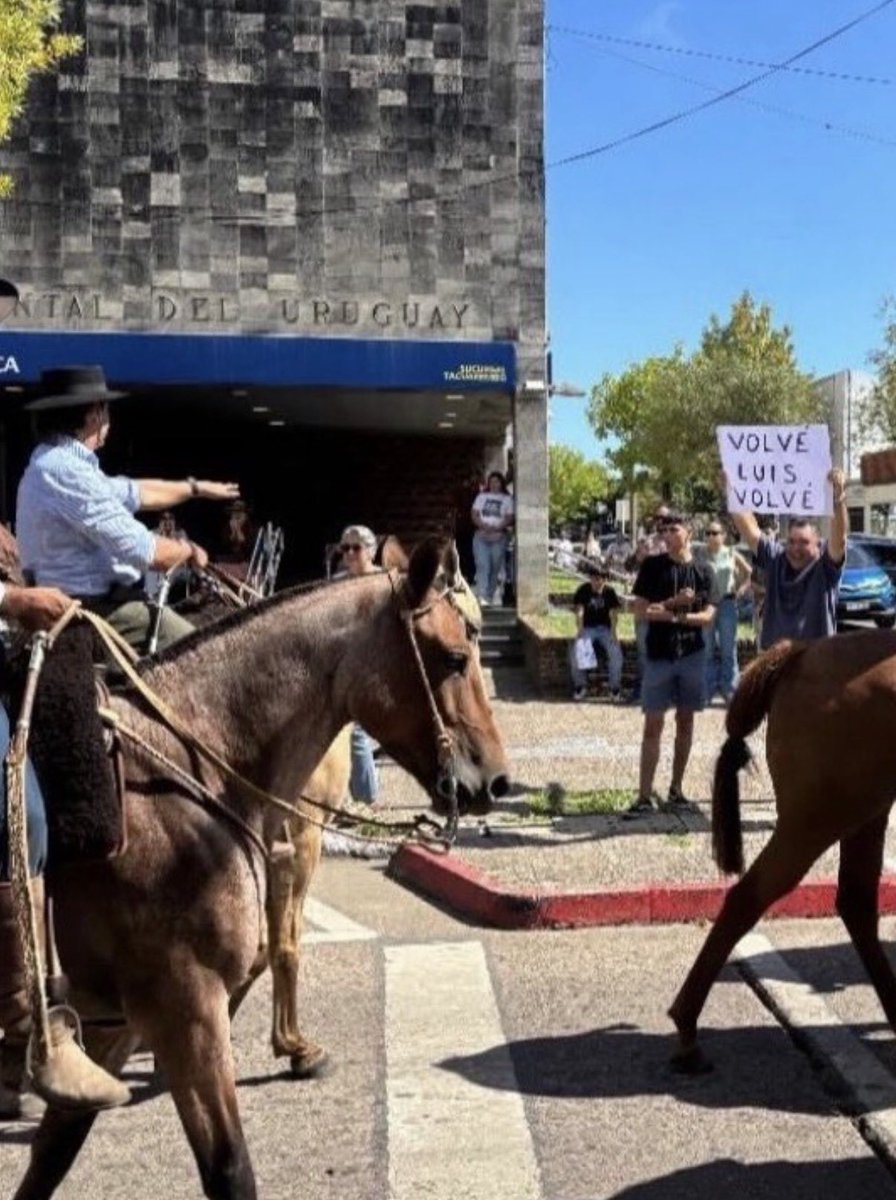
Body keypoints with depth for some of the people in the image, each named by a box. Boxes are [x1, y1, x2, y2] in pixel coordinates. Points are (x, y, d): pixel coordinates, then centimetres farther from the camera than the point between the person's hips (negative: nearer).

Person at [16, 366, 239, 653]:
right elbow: (146, 552, -23)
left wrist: (196, 487, 38)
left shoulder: (52, 462, 13)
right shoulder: (67, 470, -22)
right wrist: (189, 550, -3)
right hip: (97, 610, -11)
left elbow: (133, 493, 29)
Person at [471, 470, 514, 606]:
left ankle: (491, 595, 10)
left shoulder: (507, 499, 9)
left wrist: (497, 528, -16)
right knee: (482, 566, -13)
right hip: (481, 536, 0)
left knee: (495, 567, 1)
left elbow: (509, 518, 0)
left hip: (498, 537, 0)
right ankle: (481, 596, -20)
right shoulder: (482, 497, 14)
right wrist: (484, 525, -11)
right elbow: (474, 514, 7)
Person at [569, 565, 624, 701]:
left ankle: (615, 688, -11)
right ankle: (580, 686, -9)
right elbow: (579, 611, -10)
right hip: (588, 628, 0)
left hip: (605, 628, 0)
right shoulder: (584, 590, -3)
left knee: (616, 652, -28)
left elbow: (613, 614, -5)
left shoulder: (609, 591, -2)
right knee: (575, 651, -27)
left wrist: (613, 633, -19)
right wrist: (580, 631, -25)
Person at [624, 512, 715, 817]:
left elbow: (708, 615, -2)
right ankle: (645, 795, -2)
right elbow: (640, 611, -5)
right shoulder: (652, 566, -1)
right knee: (653, 725, -2)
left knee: (685, 722, 7)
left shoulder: (701, 572, 3)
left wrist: (676, 616, -16)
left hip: (692, 654, 2)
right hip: (658, 656, -2)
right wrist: (674, 602, -15)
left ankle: (676, 790, 18)